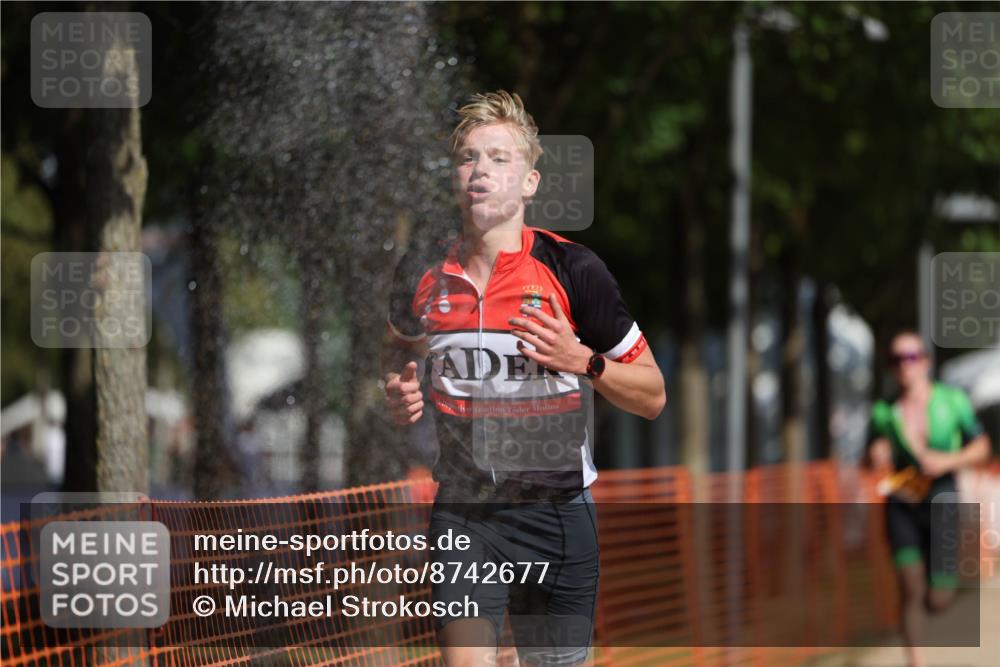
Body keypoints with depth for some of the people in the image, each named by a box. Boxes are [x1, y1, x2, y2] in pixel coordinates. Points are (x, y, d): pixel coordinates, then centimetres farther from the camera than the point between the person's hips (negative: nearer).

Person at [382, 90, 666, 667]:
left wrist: (583, 362, -19)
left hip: (558, 515, -1)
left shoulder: (574, 270, -7)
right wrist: (399, 396, 1)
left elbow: (652, 396, -1)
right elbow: (400, 358, 24)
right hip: (463, 514, 1)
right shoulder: (423, 273, 2)